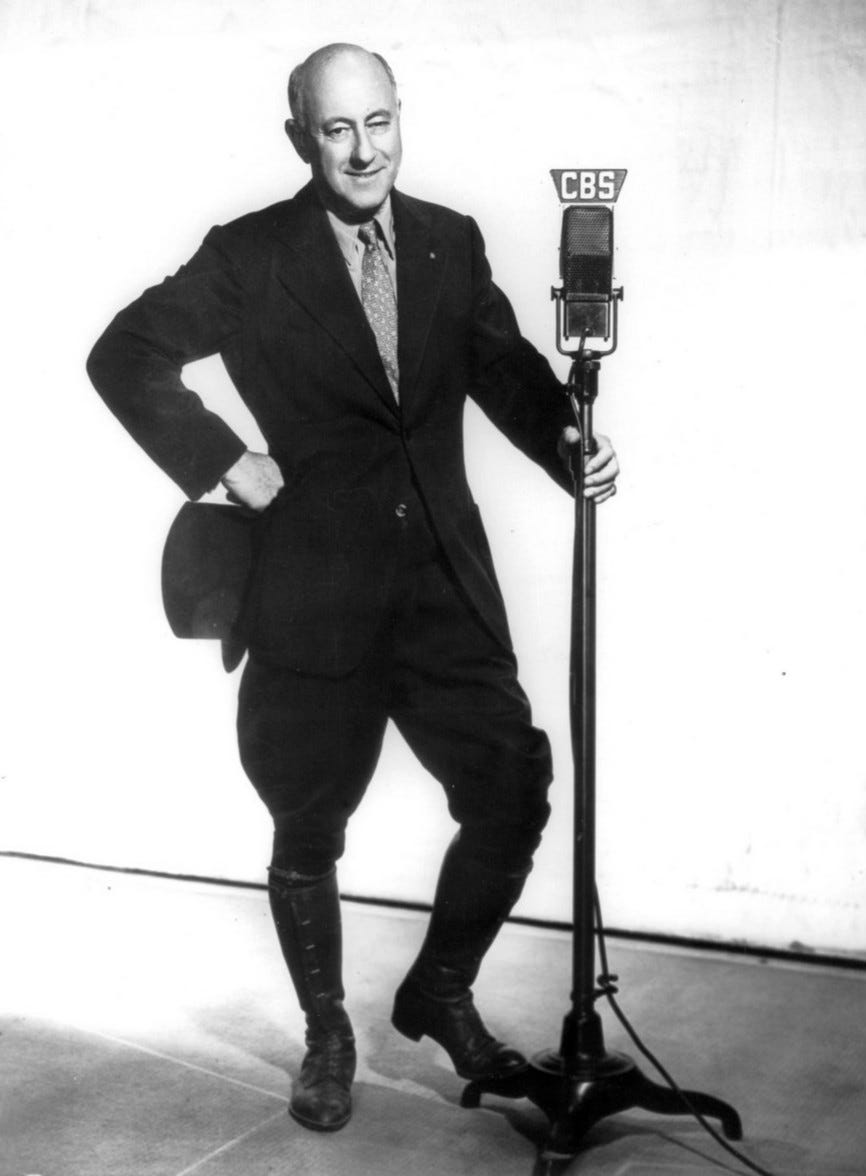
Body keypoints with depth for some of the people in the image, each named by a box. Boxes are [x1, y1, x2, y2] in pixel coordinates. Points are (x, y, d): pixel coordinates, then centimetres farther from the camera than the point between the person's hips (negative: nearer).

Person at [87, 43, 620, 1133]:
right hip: (315, 600, -3)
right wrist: (223, 460, -8)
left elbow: (507, 367, 11)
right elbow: (124, 357, 1)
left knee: (514, 799, 2)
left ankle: (440, 993, 29)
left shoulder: (451, 242, 7)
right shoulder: (249, 257, -3)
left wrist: (569, 443, -8)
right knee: (307, 839, 10)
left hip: (446, 590, 3)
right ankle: (327, 1035, 35)